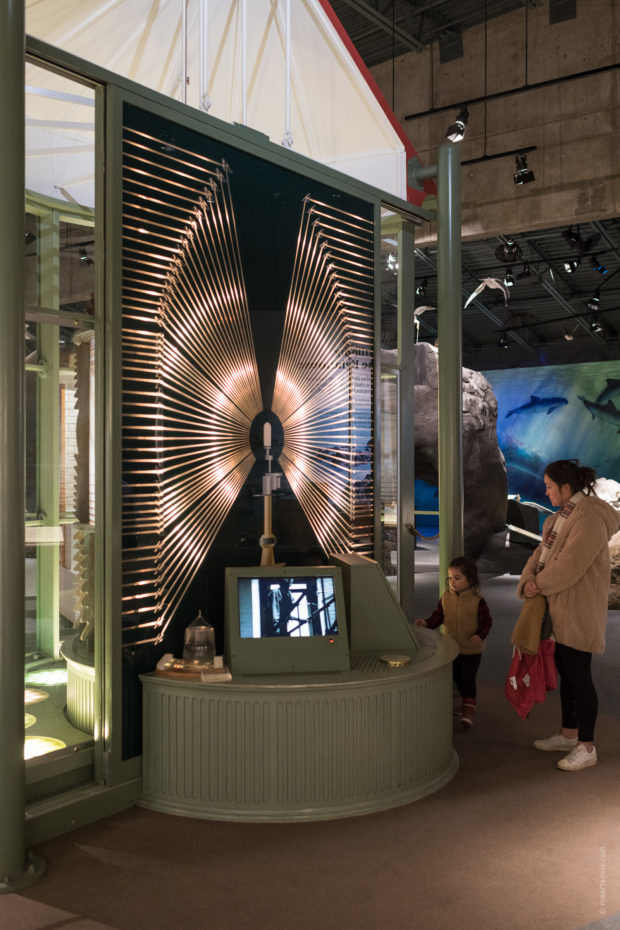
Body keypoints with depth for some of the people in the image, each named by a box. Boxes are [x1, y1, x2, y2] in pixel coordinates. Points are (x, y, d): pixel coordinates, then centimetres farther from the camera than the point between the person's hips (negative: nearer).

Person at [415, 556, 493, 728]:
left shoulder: (477, 601, -16)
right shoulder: (446, 597, -5)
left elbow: (486, 621, -9)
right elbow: (438, 615, 2)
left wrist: (480, 635, -25)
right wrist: (427, 623, -15)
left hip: (471, 649, -5)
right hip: (451, 647, 5)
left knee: (468, 678, -2)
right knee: (456, 677, 16)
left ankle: (469, 709, 14)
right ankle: (470, 701, 38)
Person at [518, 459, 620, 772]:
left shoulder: (589, 518, -21)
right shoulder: (564, 515, 12)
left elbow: (570, 564, -25)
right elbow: (543, 552, 9)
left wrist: (540, 584, -13)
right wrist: (529, 580, -8)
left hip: (579, 611, -10)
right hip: (560, 608, 10)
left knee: (579, 677, -1)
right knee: (566, 673, 18)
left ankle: (586, 748, 10)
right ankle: (568, 735, 31)